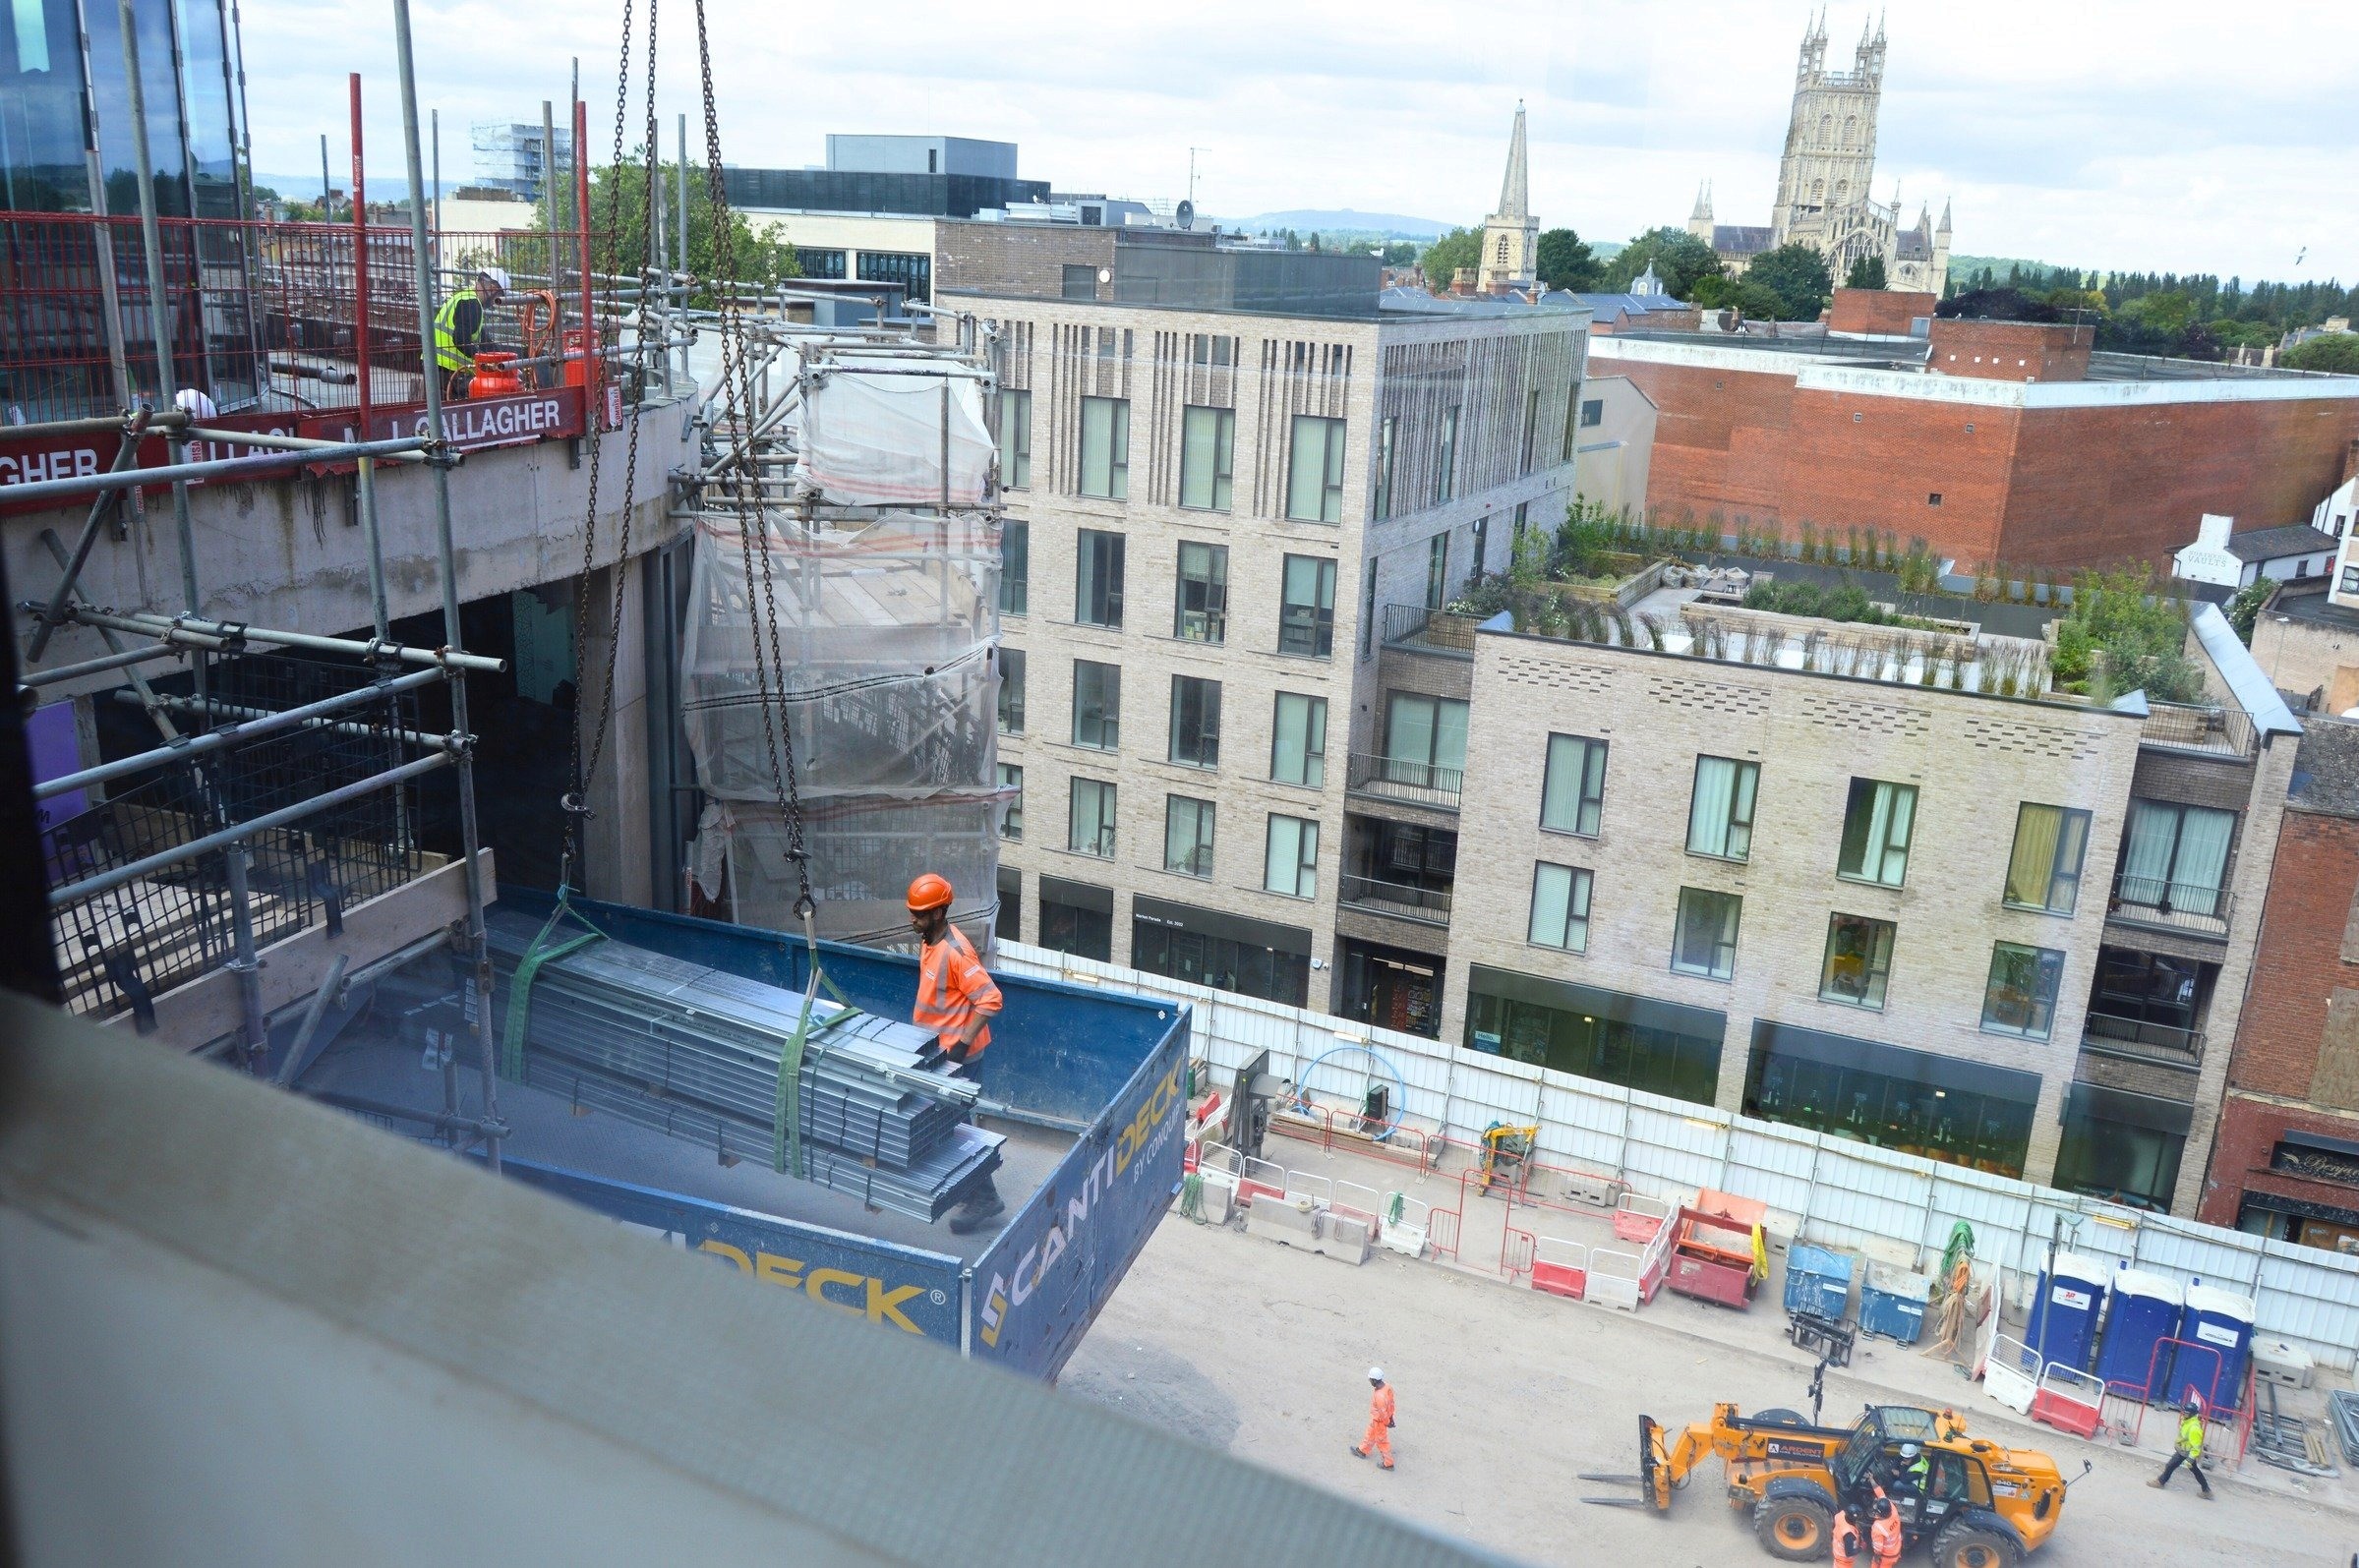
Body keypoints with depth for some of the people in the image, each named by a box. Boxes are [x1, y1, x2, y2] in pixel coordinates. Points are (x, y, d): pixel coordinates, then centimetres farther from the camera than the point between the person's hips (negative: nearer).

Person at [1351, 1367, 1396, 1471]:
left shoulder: (1379, 1396, -41)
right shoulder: (1387, 1386, -15)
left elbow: (1383, 1413, -29)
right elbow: (1391, 1403, -1)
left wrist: (1387, 1423, -11)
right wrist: (1391, 1417, 11)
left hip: (1378, 1421, -8)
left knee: (1381, 1441, 15)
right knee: (1370, 1434, 30)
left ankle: (1387, 1463, 35)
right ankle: (1362, 1450, 54)